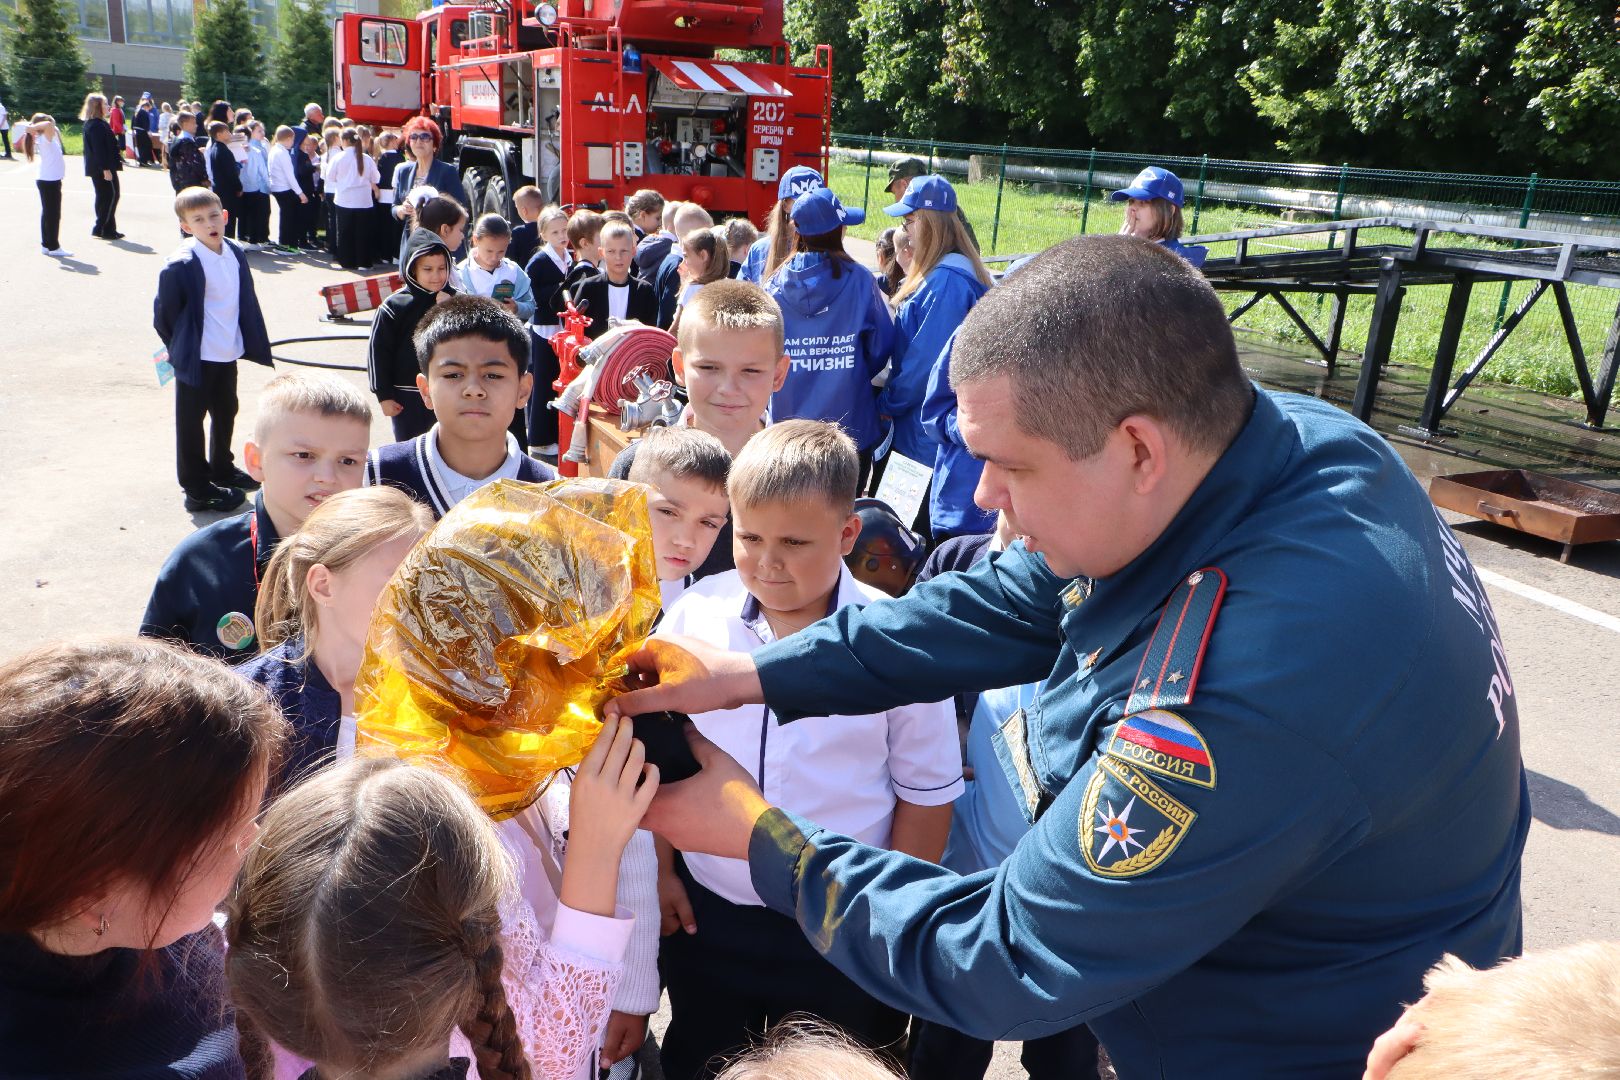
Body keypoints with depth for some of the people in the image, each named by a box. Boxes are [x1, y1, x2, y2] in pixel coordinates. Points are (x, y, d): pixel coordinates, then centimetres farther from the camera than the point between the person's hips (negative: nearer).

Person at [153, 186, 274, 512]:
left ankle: (222, 468, 43)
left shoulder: (236, 254, 0)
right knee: (191, 421, 7)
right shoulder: (181, 265, -20)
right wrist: (180, 349, 0)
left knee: (225, 412, 22)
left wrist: (247, 341, 10)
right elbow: (164, 313, -11)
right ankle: (197, 490, 17)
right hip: (197, 359, -7)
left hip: (228, 353, 7)